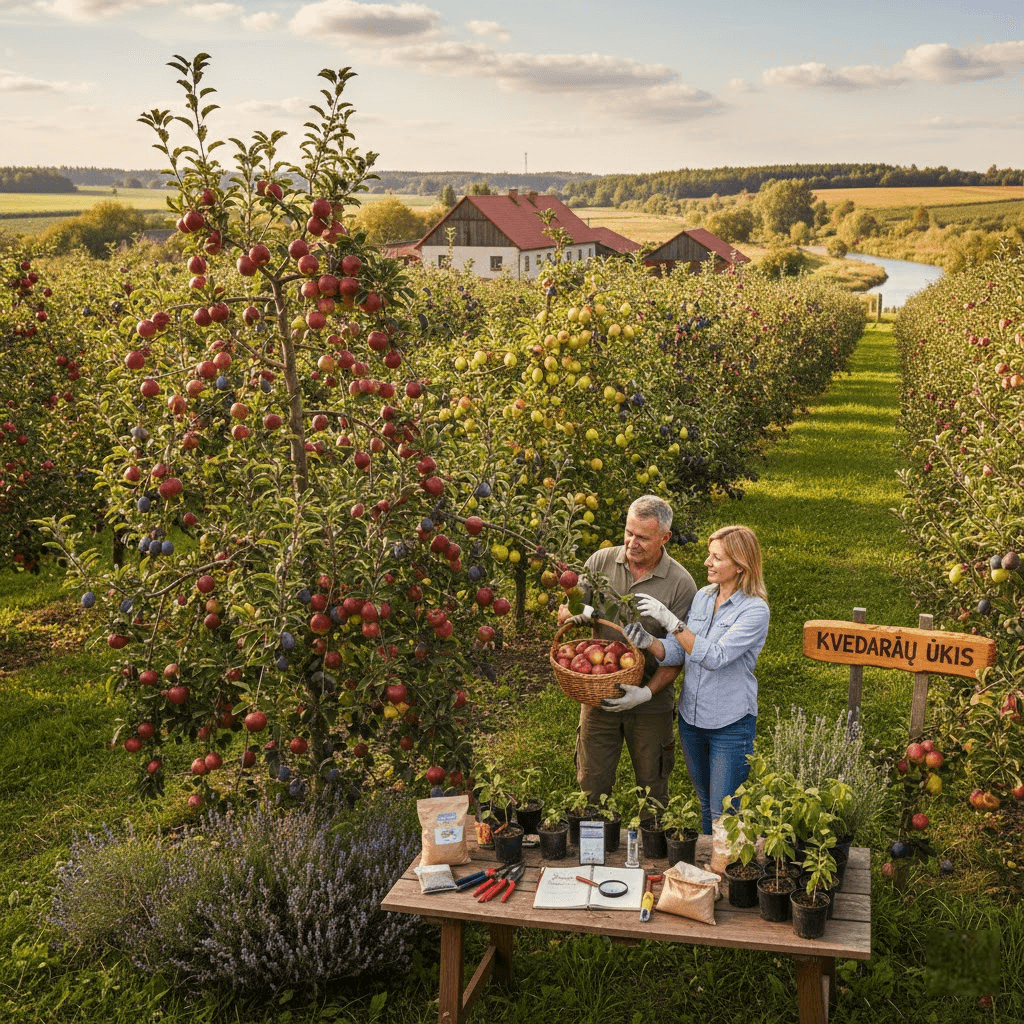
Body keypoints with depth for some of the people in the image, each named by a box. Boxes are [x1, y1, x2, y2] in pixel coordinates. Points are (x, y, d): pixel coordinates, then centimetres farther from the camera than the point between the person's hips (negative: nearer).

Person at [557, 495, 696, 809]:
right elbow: (564, 612, 4)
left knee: (652, 791, 13)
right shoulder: (601, 562, -3)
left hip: (650, 701, -2)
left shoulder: (681, 584, -10)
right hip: (598, 696, 2)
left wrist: (648, 692, -23)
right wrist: (579, 614, -20)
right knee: (591, 788, 11)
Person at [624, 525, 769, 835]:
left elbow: (715, 657, -26)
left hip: (731, 724, -6)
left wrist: (671, 622, -29)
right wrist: (649, 643, -17)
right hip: (691, 717, 6)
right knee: (706, 806, 21)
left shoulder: (754, 610, -16)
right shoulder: (702, 596, 4)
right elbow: (677, 653, 3)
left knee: (724, 816, 1)